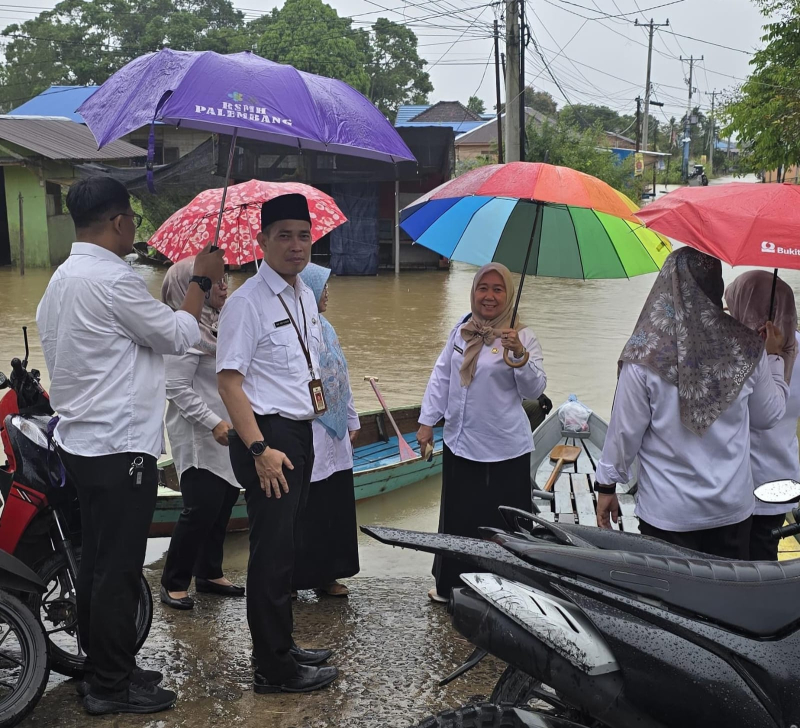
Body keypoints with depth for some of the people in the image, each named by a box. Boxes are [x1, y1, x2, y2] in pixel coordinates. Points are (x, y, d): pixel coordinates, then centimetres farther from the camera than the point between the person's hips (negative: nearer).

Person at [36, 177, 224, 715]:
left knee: (97, 562, 16)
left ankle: (101, 668, 27)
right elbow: (178, 336, -10)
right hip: (121, 447, -10)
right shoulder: (114, 279, -18)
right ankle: (112, 686, 8)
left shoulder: (62, 279, 12)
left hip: (82, 442, 10)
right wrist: (202, 282, 3)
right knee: (120, 570, -1)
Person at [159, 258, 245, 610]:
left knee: (224, 502, 13)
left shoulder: (215, 324, 13)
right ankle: (174, 583, 4)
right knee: (201, 508, -9)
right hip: (199, 436, -9)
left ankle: (210, 573, 26)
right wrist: (214, 422, -24)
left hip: (225, 433, 9)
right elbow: (178, 387, -21)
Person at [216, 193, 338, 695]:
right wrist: (261, 449, -23)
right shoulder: (247, 301, -15)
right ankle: (274, 669, 8)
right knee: (273, 551, -3)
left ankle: (281, 647, 31)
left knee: (287, 545, 17)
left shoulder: (306, 296, 12)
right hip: (267, 434, -9)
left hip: (301, 433, 9)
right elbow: (229, 381, -19)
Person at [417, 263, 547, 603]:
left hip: (505, 451, -5)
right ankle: (449, 585, 31)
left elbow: (534, 391, -13)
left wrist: (520, 355, -28)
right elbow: (441, 378, 12)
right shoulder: (461, 332, 7)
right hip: (459, 444, 5)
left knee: (501, 524, 2)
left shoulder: (522, 336, -7)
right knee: (458, 519, 16)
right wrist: (427, 421, 10)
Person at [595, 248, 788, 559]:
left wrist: (606, 486, 4)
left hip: (667, 513, -2)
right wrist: (774, 357, 21)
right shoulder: (746, 347, -6)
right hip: (733, 509, 3)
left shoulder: (646, 354, -14)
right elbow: (769, 416, 8)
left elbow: (625, 430, -9)